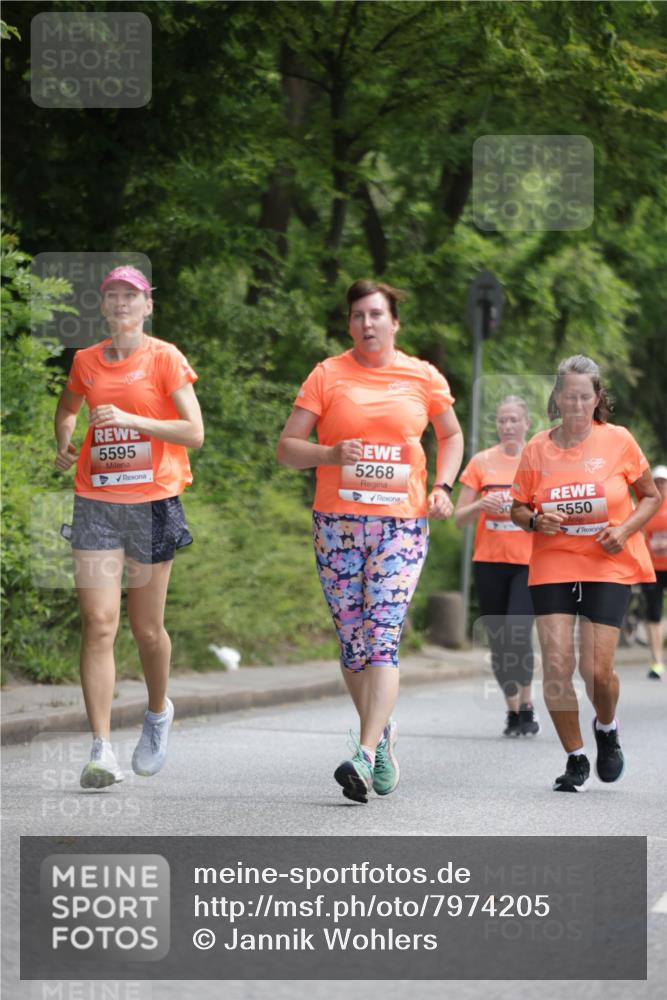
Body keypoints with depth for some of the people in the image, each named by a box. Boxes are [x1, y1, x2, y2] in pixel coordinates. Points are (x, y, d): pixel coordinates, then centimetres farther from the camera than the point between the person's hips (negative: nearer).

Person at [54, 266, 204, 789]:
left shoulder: (165, 358, -2)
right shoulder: (86, 361, 9)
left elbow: (194, 433, -8)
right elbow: (68, 409, 29)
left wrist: (131, 419, -17)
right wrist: (64, 443, 8)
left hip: (152, 504, -2)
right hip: (96, 504, 2)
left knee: (147, 628, 6)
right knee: (98, 622, -10)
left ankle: (158, 712, 36)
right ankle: (101, 749, -12)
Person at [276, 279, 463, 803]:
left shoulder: (423, 377, 7)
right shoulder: (328, 375, 3)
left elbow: (452, 434, 24)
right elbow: (286, 448, 2)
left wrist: (443, 486, 7)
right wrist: (332, 455, -17)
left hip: (402, 523, -1)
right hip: (338, 523, 1)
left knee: (382, 636, -14)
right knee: (353, 641, 5)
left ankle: (366, 756, -22)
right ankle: (383, 731, 28)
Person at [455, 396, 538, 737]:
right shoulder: (481, 462, 6)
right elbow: (459, 517, 8)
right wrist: (480, 505, -12)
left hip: (529, 562, -2)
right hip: (489, 562, 2)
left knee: (518, 632, -18)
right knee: (498, 640, 3)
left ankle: (527, 706, -3)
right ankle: (513, 710, 16)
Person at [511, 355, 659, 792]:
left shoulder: (618, 440, -2)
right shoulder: (537, 449, 2)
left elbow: (651, 497, 7)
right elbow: (518, 509, 11)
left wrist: (625, 529, -10)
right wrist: (536, 520, -11)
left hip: (609, 567, -2)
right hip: (552, 566, 2)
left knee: (598, 669, -8)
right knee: (556, 665, -8)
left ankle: (607, 728, 27)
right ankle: (576, 759, 9)